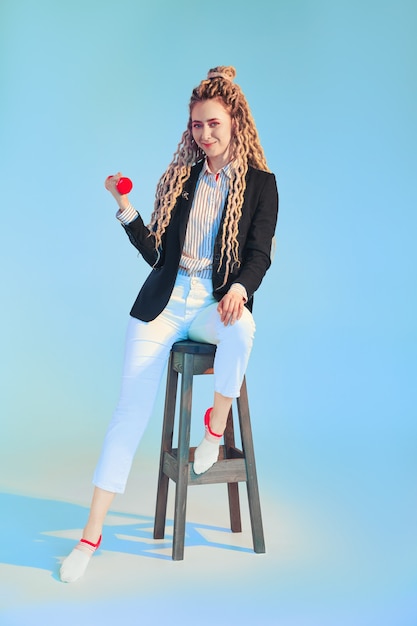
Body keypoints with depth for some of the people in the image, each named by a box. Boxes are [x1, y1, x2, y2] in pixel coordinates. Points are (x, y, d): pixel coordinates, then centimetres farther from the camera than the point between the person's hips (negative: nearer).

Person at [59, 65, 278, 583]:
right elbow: (153, 251, 11)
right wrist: (125, 209, -2)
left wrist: (239, 288, -21)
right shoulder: (180, 176, 13)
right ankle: (91, 534, -1)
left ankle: (215, 428, -10)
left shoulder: (260, 183, 6)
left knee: (241, 330, -39)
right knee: (131, 409, -9)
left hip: (216, 304, -1)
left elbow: (259, 253, -2)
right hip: (165, 301, 2)